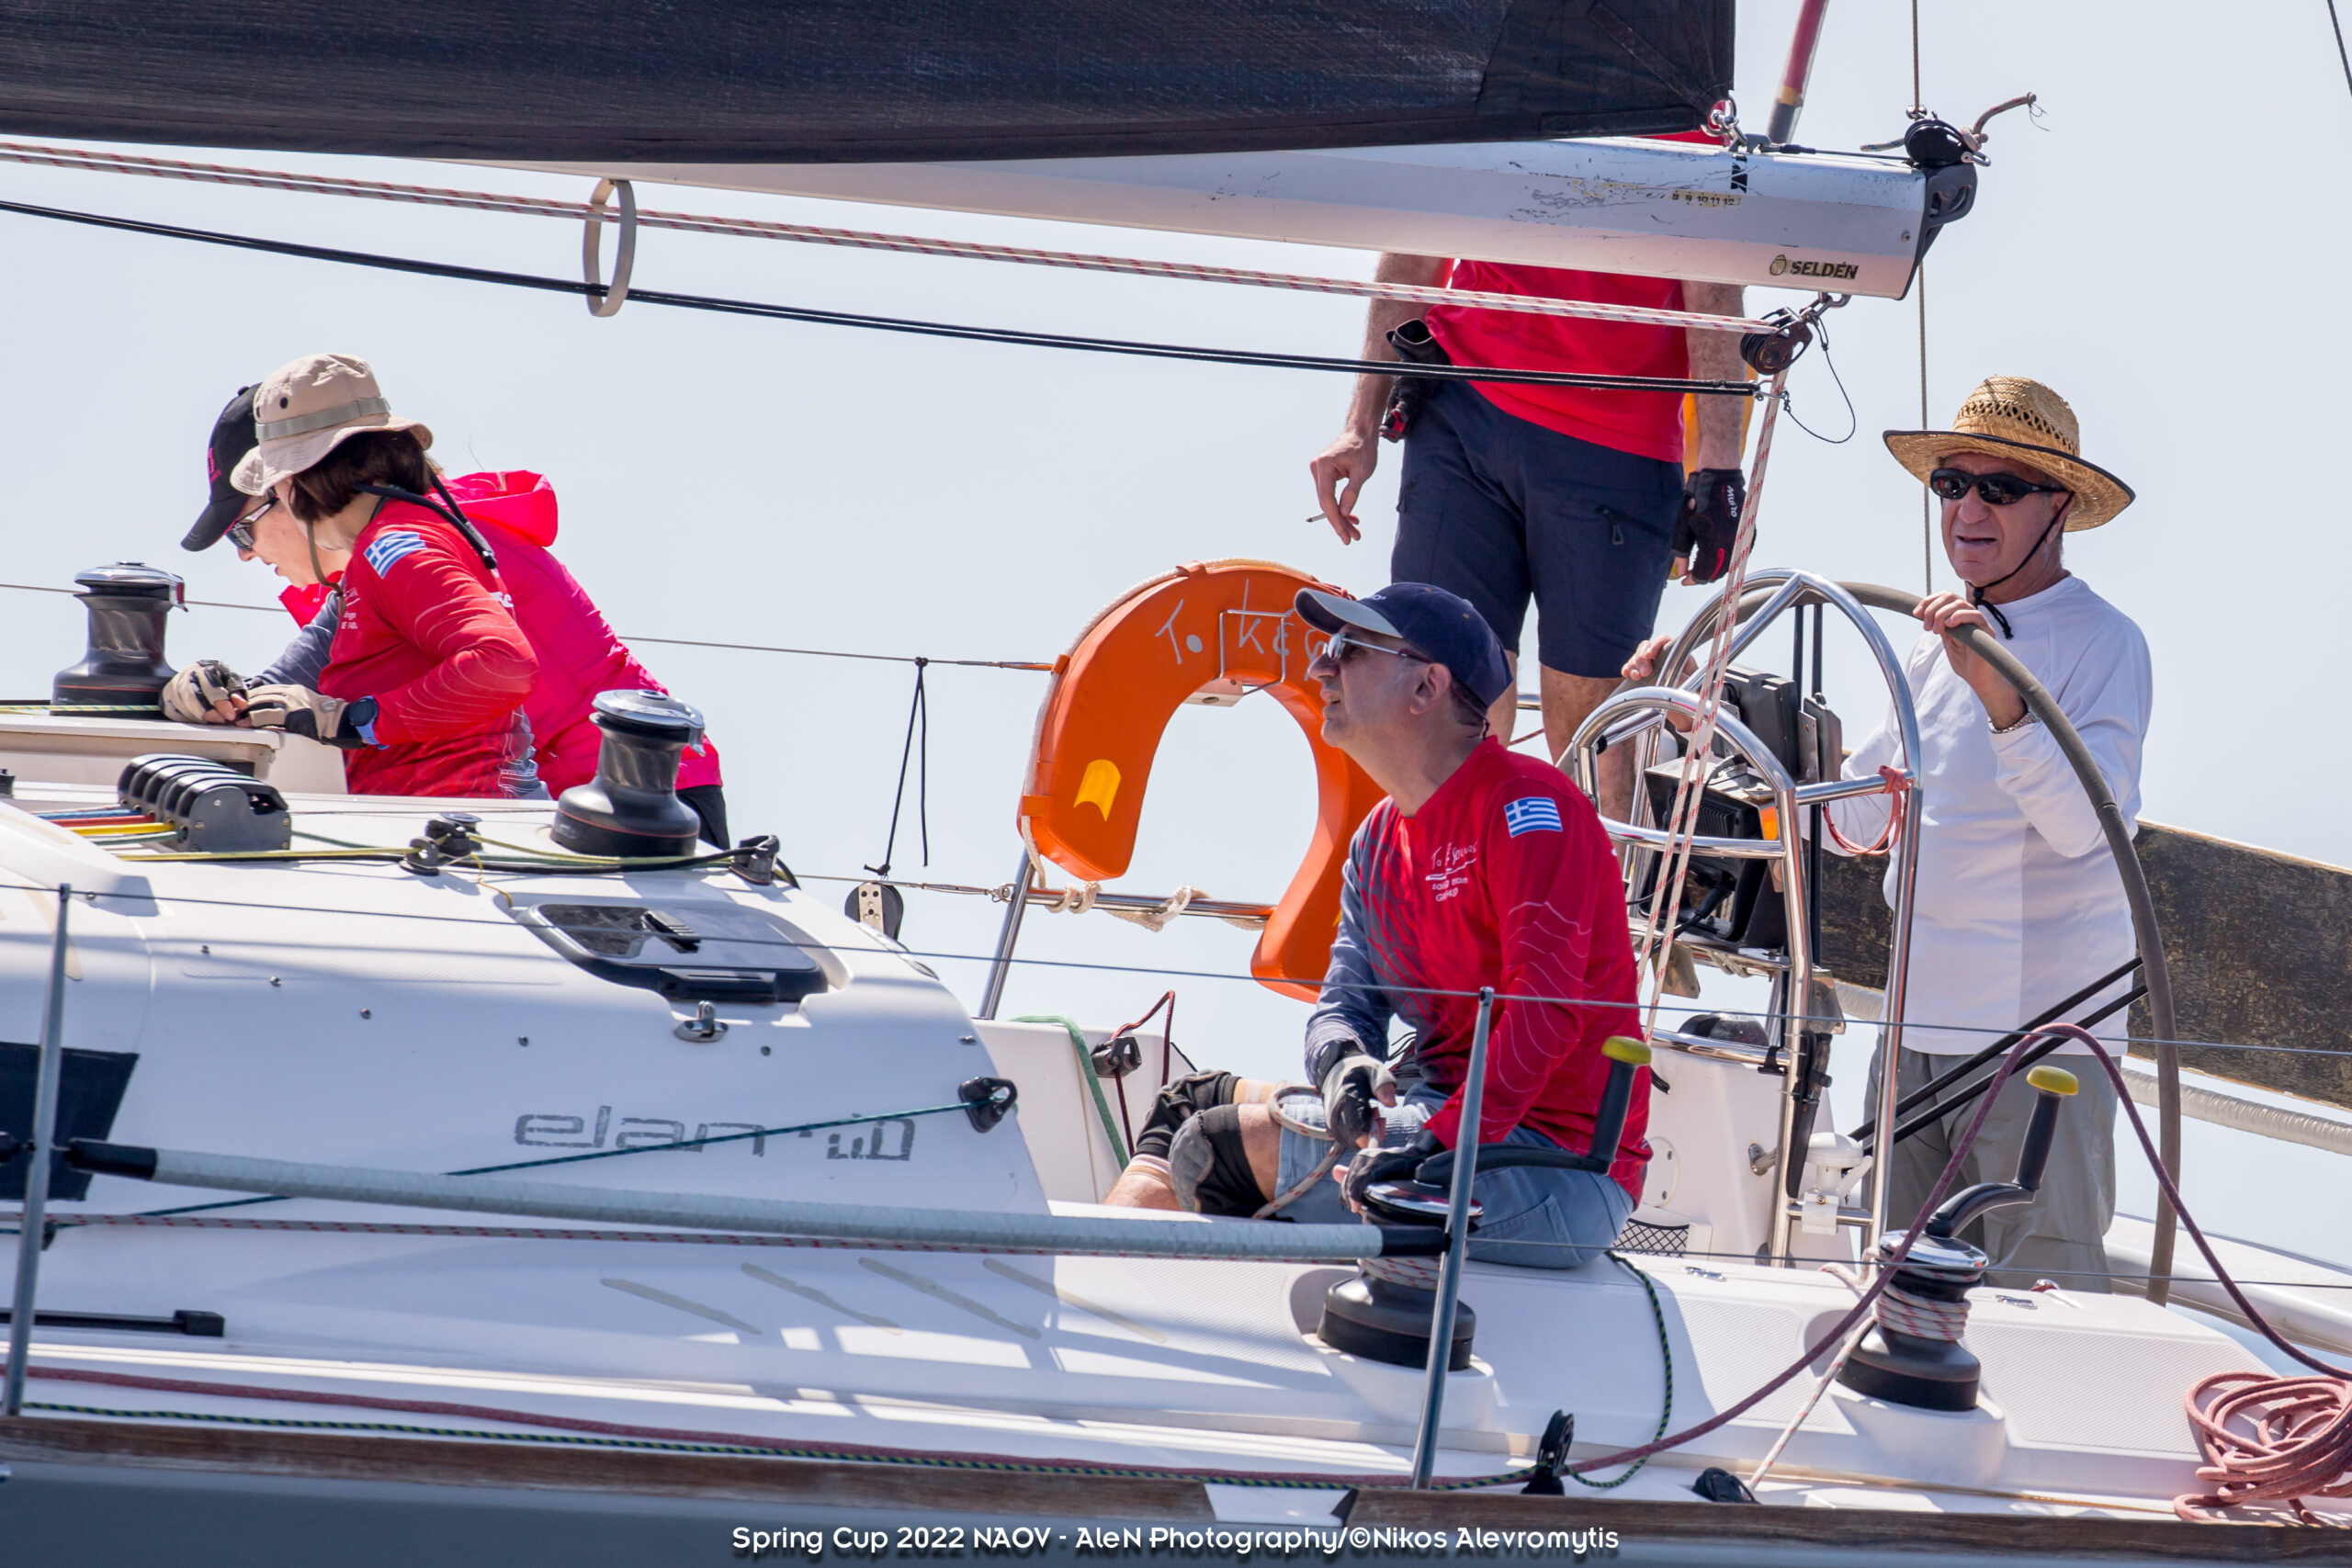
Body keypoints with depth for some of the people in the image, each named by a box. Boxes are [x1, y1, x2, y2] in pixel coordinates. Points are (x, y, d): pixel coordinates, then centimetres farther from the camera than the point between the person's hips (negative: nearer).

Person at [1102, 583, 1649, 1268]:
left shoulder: (1525, 803, -14)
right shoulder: (1379, 840, 15)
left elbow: (1549, 1005, -25)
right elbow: (1346, 1001, 12)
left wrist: (1442, 1139, -34)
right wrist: (1345, 1064, -14)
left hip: (1558, 1162, -9)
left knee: (1218, 1145, -17)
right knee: (1195, 1101, 10)